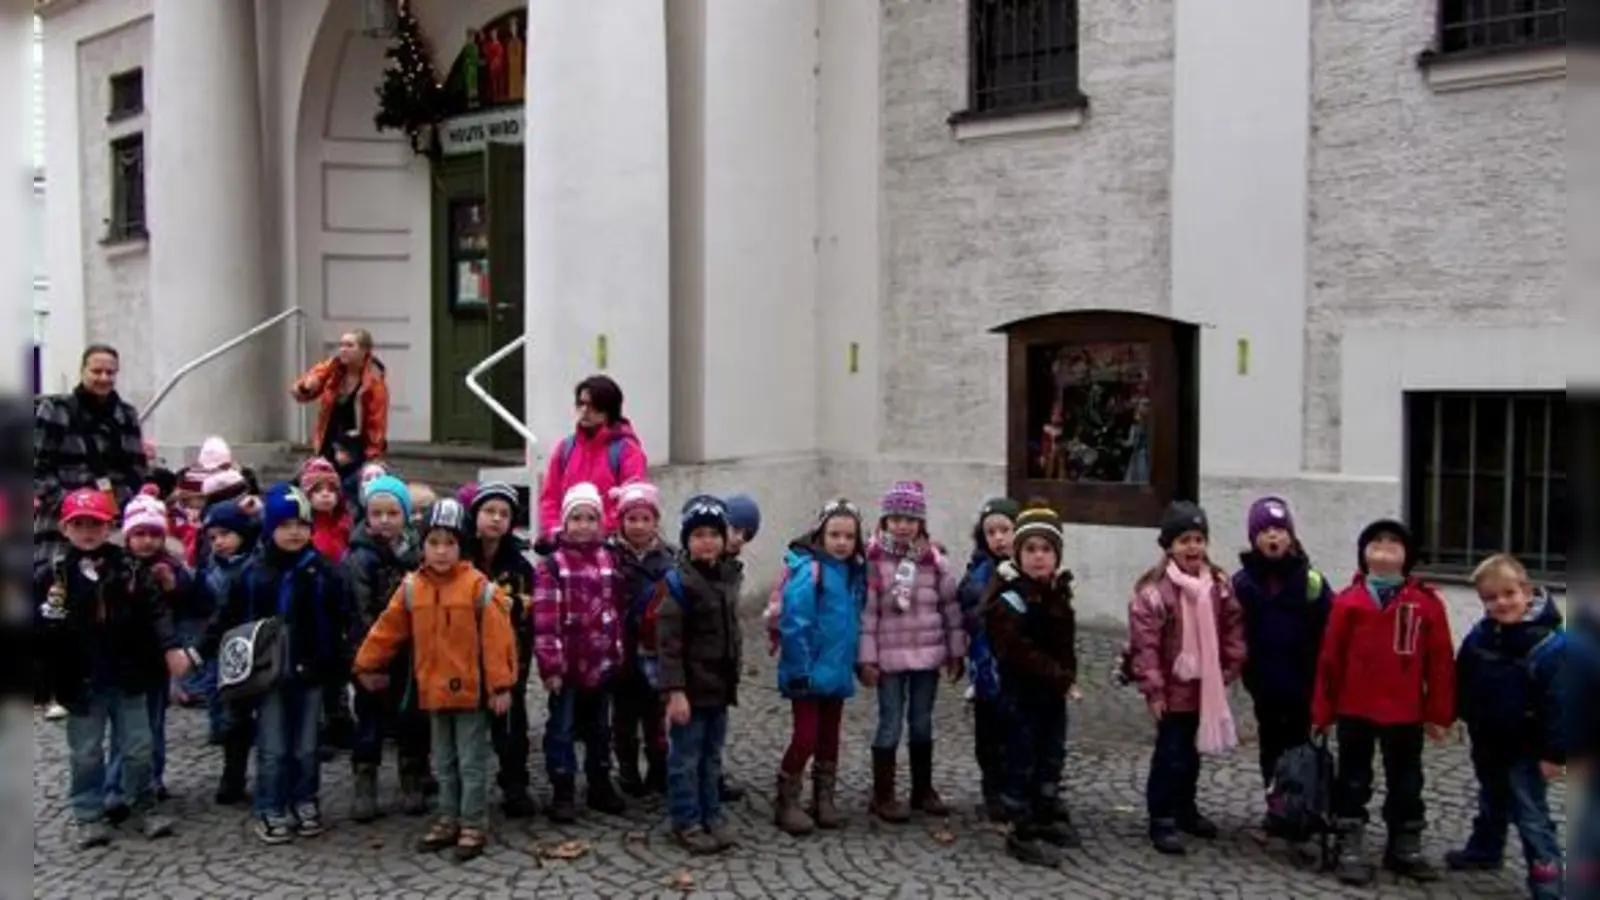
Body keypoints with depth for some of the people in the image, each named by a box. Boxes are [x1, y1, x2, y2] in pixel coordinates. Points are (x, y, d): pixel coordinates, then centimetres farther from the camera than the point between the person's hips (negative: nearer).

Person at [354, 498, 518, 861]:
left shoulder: (477, 585, -13)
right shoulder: (412, 588, 1)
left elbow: (496, 637, -14)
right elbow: (387, 630, 10)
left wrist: (501, 684, -16)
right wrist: (366, 665, 13)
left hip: (470, 690, -5)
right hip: (433, 691, 5)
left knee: (472, 761, 4)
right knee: (444, 762, 17)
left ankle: (474, 824, 14)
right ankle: (449, 820, 28)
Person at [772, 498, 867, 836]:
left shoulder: (854, 571, 6)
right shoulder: (808, 570, -17)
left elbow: (854, 621, 11)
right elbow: (795, 624, -20)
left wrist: (855, 662, 7)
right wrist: (799, 669, -20)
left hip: (837, 670, 7)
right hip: (810, 672, -7)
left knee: (829, 738, 16)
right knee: (805, 737, -2)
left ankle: (824, 800, 29)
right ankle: (786, 803, 14)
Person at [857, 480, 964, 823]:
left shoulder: (933, 559, 0)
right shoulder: (874, 560, -10)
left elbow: (950, 605, 5)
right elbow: (867, 611, -10)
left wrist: (956, 651, 5)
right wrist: (867, 658, -12)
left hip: (927, 653, 3)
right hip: (890, 655, -3)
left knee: (922, 724, 15)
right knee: (890, 725, 4)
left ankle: (923, 789, 28)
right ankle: (883, 795, 16)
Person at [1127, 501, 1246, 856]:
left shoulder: (1219, 584, 2)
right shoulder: (1153, 590, -17)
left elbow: (1233, 629, 8)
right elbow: (1144, 644, -17)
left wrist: (1230, 669, 2)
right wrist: (1153, 688, -17)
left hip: (1207, 687, 6)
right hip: (1172, 687, -6)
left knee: (1193, 752, 20)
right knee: (1171, 755, -1)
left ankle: (1185, 809, 37)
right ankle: (1161, 821, 10)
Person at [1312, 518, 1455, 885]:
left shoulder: (1427, 602, -2)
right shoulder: (1348, 600, -3)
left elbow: (1440, 661, 0)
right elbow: (1330, 659, -1)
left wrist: (1439, 713, -1)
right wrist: (1323, 710, -1)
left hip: (1406, 713, 1)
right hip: (1355, 710, -1)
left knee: (1406, 783, 14)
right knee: (1353, 781, 8)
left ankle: (1405, 850, 29)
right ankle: (1351, 851, 17)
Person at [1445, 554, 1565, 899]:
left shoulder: (1550, 644, -23)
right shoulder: (1479, 636, -5)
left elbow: (1558, 703, -22)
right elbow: (1463, 681, 10)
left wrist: (1554, 752, -21)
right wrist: (1465, 717, 12)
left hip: (1525, 748, -6)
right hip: (1486, 740, 6)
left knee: (1532, 816, -1)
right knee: (1491, 803, 26)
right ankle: (1484, 851, 45)